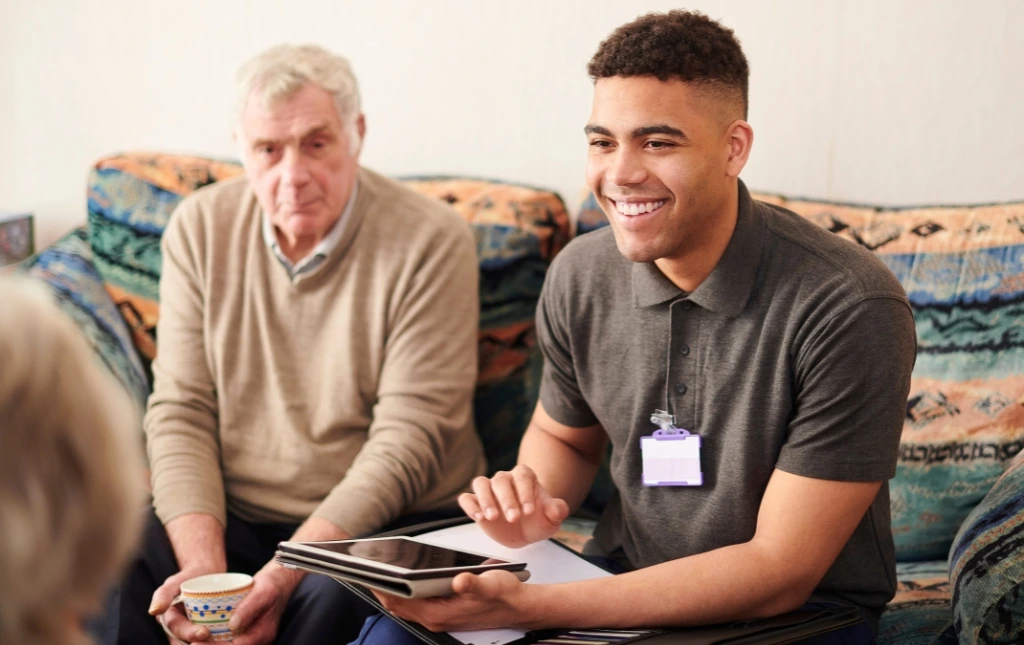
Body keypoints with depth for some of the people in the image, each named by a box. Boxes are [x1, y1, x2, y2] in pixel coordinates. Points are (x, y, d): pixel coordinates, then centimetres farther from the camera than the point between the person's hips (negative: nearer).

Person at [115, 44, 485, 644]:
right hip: (230, 517, 3)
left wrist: (286, 573, -24)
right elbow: (180, 411, -1)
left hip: (384, 526, -3)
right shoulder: (200, 228, 2)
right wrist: (202, 564, -16)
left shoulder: (432, 240, -11)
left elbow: (408, 439, -15)